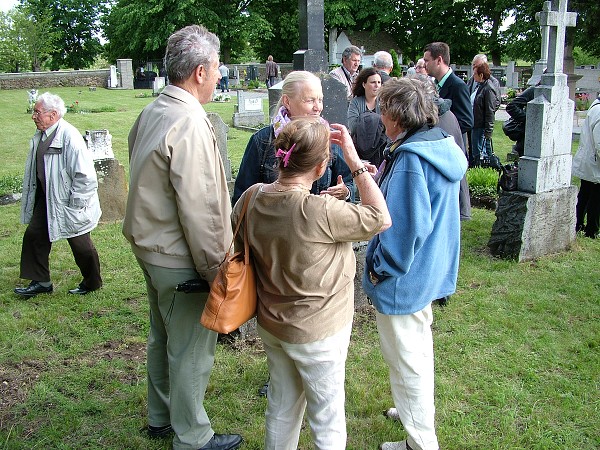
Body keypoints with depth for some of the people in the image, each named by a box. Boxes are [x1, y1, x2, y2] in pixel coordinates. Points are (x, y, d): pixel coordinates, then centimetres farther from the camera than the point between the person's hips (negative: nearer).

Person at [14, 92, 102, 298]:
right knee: (34, 235, 12)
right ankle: (41, 281, 25)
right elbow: (35, 170, 17)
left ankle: (92, 283, 26)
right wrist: (31, 198, 15)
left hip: (66, 201, -9)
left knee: (80, 244, 6)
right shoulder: (40, 136, 5)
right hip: (46, 198, 9)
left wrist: (75, 204, -19)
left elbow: (84, 174, -23)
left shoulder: (69, 136, -22)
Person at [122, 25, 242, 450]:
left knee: (163, 336, 24)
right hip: (181, 259, -9)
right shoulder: (190, 124, -24)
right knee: (191, 350, 7)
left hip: (150, 245, 10)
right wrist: (215, 268, -16)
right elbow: (199, 208, -26)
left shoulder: (152, 112, 5)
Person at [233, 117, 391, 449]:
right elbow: (380, 219, -17)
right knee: (327, 420, 16)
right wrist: (354, 160, -16)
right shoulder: (321, 212, -31)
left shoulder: (251, 197, -11)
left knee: (281, 406, 27)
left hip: (270, 325, 6)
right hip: (318, 334, -6)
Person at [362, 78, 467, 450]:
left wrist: (382, 269, -14)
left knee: (407, 359, 7)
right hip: (430, 272, 10)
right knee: (419, 346, 26)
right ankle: (421, 411, 47)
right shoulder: (443, 145, 3)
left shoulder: (410, 159, -26)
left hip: (403, 279, -10)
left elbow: (406, 227, -26)